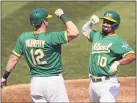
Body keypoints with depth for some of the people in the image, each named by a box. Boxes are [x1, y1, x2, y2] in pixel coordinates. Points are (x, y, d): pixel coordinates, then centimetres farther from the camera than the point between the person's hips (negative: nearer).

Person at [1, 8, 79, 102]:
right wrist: (62, 16, -14)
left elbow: (13, 58, 3)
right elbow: (74, 33, -24)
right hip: (53, 81, -5)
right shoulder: (51, 38, -18)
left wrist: (4, 77, 15)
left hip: (35, 81, 5)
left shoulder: (24, 38, -2)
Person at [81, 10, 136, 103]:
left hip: (108, 84, -8)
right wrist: (91, 21, 11)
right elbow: (85, 30, 30)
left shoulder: (117, 41, -13)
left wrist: (118, 62, -42)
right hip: (93, 82, 8)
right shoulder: (97, 36, 10)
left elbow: (132, 55, -26)